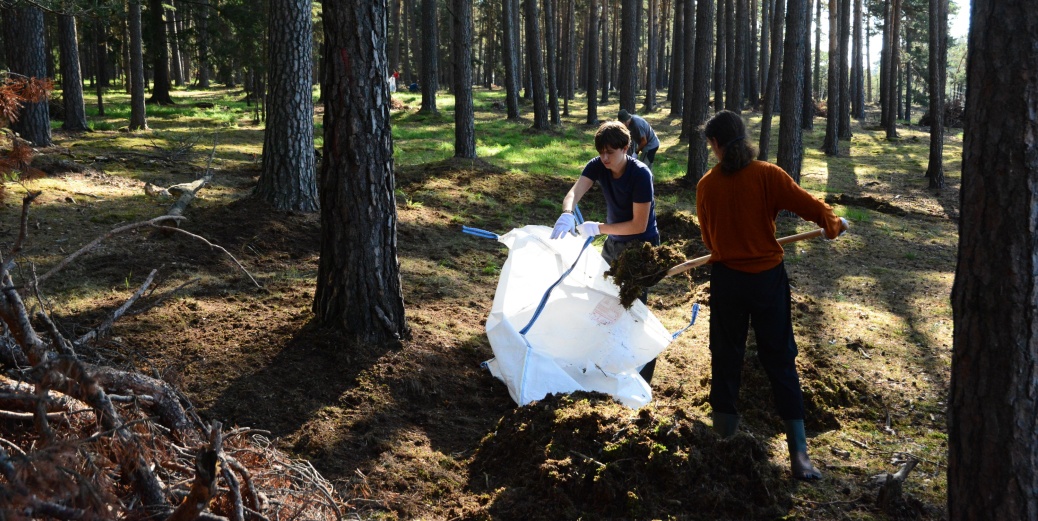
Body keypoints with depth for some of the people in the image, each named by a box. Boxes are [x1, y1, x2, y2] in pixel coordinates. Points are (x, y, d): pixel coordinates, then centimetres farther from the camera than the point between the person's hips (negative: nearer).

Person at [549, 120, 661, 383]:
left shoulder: (640, 174, -27)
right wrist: (566, 214, -49)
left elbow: (639, 224, -27)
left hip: (641, 246, -7)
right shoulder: (597, 166, -11)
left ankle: (642, 377, 7)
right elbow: (574, 192, -27)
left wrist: (598, 228, -28)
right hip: (614, 243, 7)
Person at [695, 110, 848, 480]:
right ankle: (799, 453, 3)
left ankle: (723, 438, 25)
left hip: (727, 279, 1)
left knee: (726, 359, 15)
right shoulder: (768, 176, -10)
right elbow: (812, 207, -10)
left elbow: (708, 238, 6)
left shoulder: (706, 185, -4)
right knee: (780, 360, 6)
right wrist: (835, 224, 12)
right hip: (768, 278, -1)